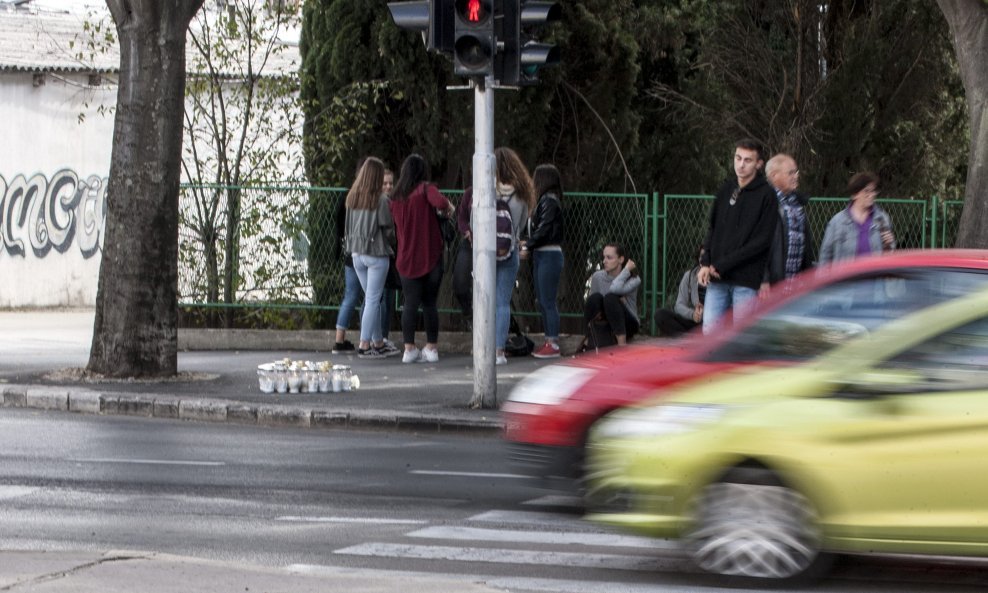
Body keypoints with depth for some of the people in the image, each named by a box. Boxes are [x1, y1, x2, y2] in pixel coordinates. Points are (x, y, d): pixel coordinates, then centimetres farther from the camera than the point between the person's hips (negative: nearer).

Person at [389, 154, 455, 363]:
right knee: (430, 303, 6)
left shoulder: (396, 197, 6)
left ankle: (409, 348, -1)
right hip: (431, 256, -3)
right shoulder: (425, 189, -8)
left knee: (411, 303, 4)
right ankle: (431, 348, 7)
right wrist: (449, 207, -8)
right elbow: (440, 202, -27)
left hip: (407, 258, 3)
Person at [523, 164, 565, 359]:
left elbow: (543, 229, -18)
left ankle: (553, 344, -5)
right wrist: (529, 242, 4)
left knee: (548, 301, -7)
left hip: (549, 255, -10)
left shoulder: (549, 201, -14)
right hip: (542, 255, 10)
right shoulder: (545, 200, 15)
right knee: (542, 301, 12)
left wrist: (528, 247, -11)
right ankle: (549, 341, 16)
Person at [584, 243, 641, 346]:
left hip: (628, 325, -3)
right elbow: (592, 302, 4)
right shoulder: (598, 277, -3)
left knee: (610, 297, -31)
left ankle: (622, 343, -34)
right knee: (596, 297, -27)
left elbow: (615, 288, -33)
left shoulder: (634, 279, -12)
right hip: (605, 325, 3)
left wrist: (627, 269, -21)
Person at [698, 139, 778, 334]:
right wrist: (705, 263, -1)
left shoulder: (766, 195, -5)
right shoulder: (725, 190, 12)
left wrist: (723, 265, -14)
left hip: (746, 280, -5)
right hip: (717, 279, 5)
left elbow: (763, 240, -11)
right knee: (710, 330, 3)